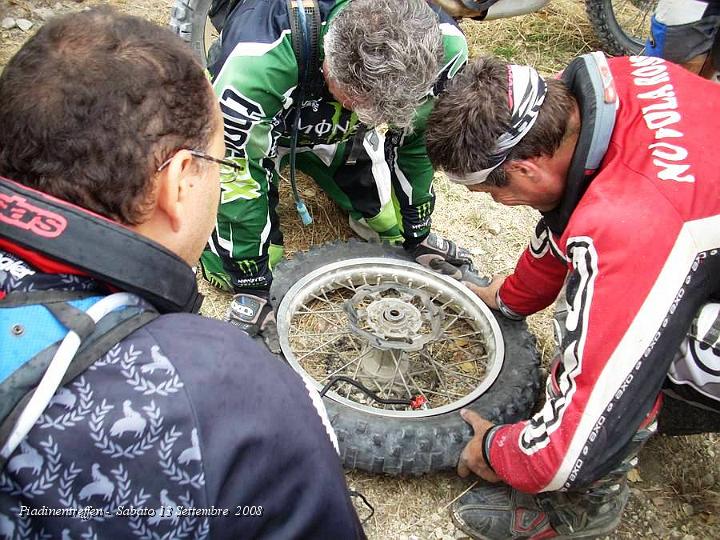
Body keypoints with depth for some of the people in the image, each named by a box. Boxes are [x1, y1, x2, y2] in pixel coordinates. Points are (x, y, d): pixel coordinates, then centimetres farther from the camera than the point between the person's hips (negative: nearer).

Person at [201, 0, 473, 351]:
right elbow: (236, 176, -31)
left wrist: (417, 236, -4)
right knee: (234, 268, -8)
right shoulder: (256, 65, -44)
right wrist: (251, 289, -23)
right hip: (252, 127, -2)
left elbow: (418, 138, -12)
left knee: (395, 228, -1)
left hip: (337, 134, 3)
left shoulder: (442, 46, -31)